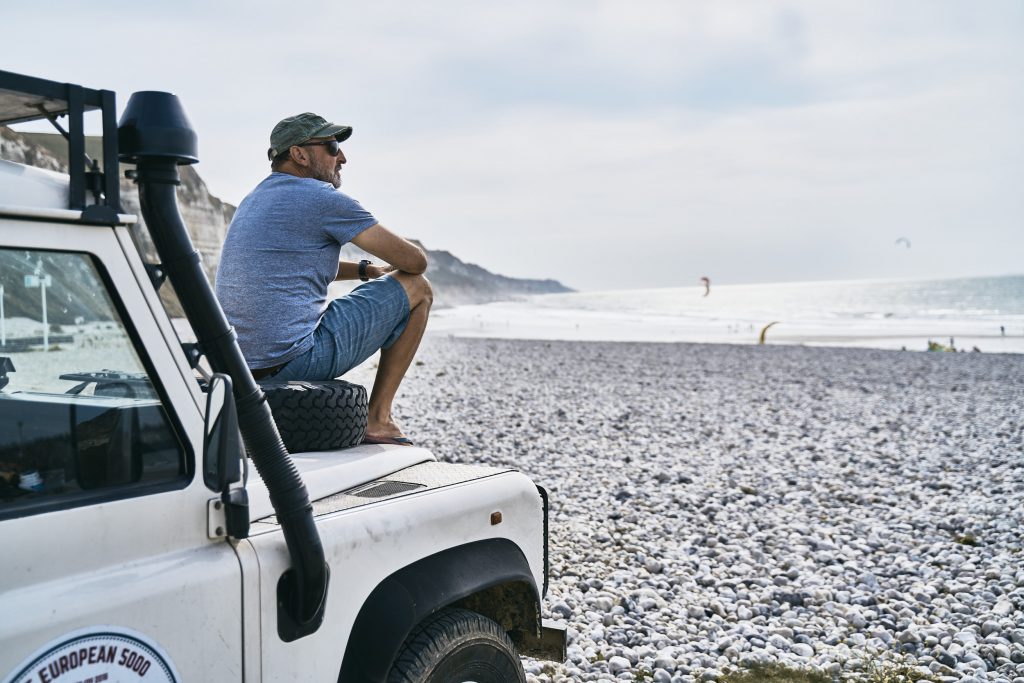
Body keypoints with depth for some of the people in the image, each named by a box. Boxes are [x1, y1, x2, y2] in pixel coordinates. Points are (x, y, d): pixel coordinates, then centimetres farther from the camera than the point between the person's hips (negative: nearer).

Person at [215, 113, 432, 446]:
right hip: (295, 360, -9)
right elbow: (415, 260, -5)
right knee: (416, 287, 4)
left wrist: (365, 269, 23)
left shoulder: (255, 199, 19)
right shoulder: (324, 198, -8)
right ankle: (377, 419, 6)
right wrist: (389, 269, 18)